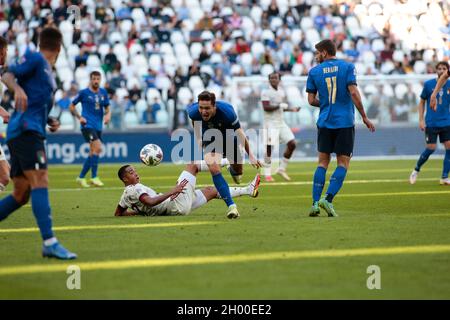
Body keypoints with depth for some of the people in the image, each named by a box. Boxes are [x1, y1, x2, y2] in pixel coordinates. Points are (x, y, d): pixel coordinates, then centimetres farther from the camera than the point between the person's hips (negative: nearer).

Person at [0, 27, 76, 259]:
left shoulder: (48, 73, 26)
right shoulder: (35, 59, 2)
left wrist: (49, 122, 15)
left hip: (31, 133, 10)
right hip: (25, 130, -10)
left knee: (21, 195, 8)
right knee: (40, 182, -21)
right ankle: (49, 243, -31)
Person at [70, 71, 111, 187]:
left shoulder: (103, 93, 9)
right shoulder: (84, 93, -3)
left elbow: (107, 108, 17)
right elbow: (72, 106, 5)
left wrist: (108, 115, -5)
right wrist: (79, 117, -7)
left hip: (98, 126, 6)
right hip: (88, 125, -6)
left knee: (93, 153, 8)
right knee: (98, 148, -20)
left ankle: (81, 177, 21)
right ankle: (94, 177, -14)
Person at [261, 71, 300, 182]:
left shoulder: (281, 92, 15)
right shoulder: (266, 93, -8)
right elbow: (266, 107, -19)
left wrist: (292, 109, 16)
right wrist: (280, 105, -18)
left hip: (281, 123, 7)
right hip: (270, 123, -7)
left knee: (292, 144, -1)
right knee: (269, 148, -8)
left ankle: (281, 169, 11)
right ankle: (267, 174, 1)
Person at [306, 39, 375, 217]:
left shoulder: (314, 72, 4)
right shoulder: (347, 67, -1)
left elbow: (311, 100, 5)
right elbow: (353, 93, -11)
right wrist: (364, 117, -4)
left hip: (324, 122, 2)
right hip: (345, 122, -2)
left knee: (323, 163, 10)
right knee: (343, 164, 4)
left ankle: (315, 203, 0)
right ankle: (328, 199, -12)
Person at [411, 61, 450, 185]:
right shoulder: (428, 84, -2)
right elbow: (422, 102, 6)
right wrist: (421, 120, -1)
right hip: (431, 123, -2)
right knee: (431, 148, -6)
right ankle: (416, 170, 18)